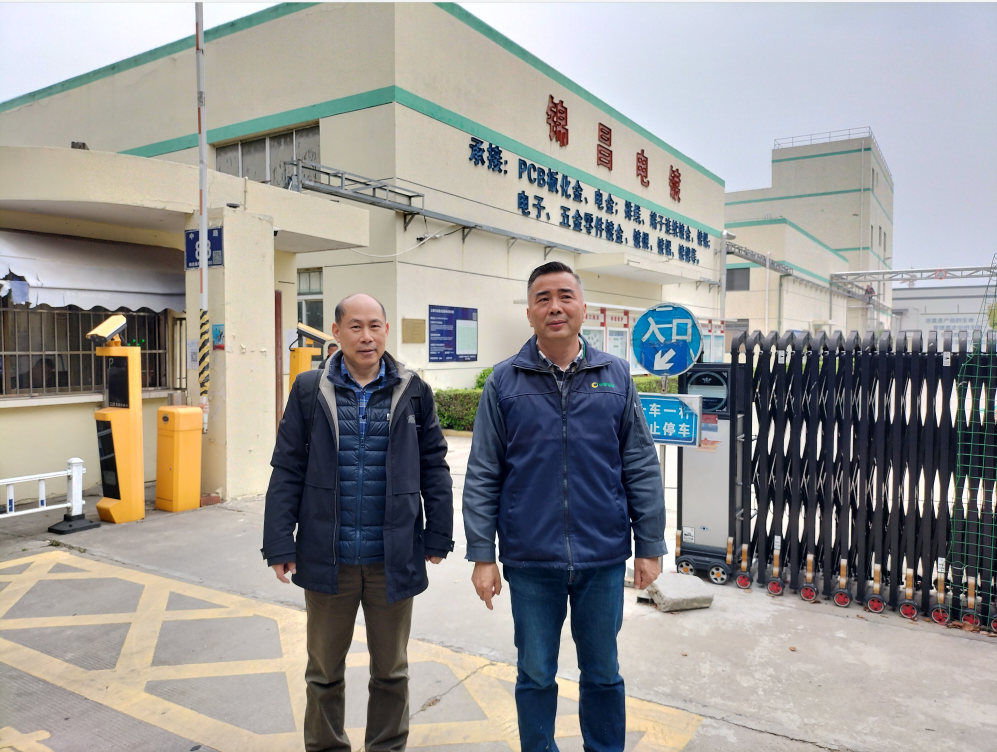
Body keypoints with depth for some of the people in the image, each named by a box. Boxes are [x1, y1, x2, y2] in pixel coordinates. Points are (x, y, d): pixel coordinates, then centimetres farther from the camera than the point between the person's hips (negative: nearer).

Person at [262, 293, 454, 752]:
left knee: (391, 670, 16)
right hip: (327, 557, 0)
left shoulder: (412, 391, 0)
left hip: (393, 558, 0)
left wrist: (438, 538, 3)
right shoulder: (310, 390, -1)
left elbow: (433, 468, 4)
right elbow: (287, 472, 0)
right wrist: (280, 546, -3)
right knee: (324, 670, 17)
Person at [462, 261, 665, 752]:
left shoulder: (616, 377, 1)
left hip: (604, 557, 1)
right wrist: (482, 556, -4)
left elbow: (642, 468, 3)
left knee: (603, 673, 18)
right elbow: (483, 477, -2)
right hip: (530, 560, -1)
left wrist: (650, 547, 1)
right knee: (535, 676, 15)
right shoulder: (505, 382, -2)